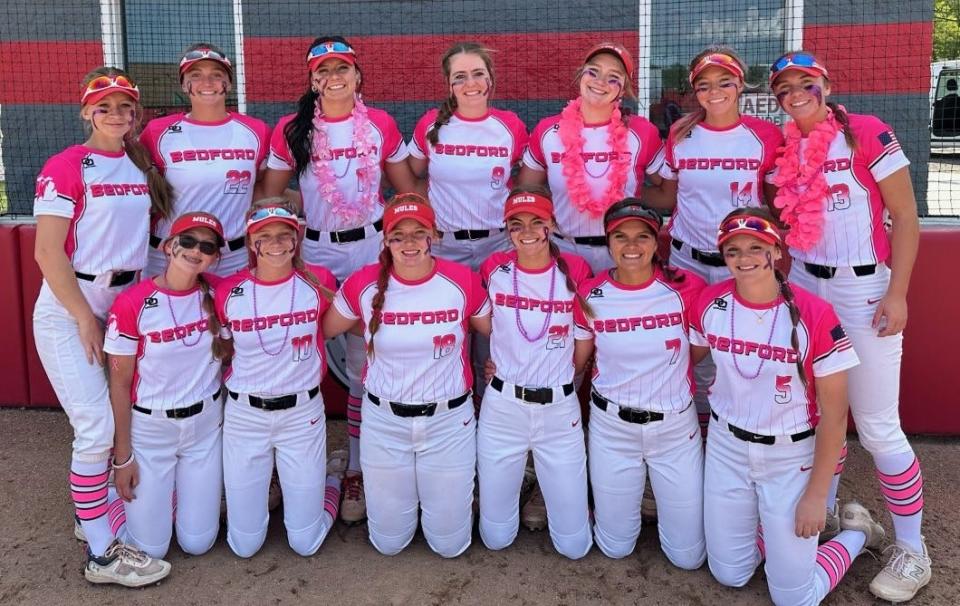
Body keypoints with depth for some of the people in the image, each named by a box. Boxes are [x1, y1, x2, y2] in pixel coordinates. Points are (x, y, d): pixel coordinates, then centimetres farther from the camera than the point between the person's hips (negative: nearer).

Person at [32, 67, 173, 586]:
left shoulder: (143, 167, 8)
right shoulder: (66, 167, -10)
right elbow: (48, 254, -14)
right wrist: (86, 318, -14)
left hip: (126, 305, 6)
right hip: (69, 310, -6)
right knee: (97, 426, -7)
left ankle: (96, 509, 31)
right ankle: (101, 555, 4)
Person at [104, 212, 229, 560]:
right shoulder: (131, 304, -18)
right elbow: (120, 384, -10)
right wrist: (123, 457, -8)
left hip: (205, 425, 3)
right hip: (149, 428, -2)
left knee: (198, 544, 7)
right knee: (151, 549, 4)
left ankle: (192, 488, 37)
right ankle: (154, 490, 34)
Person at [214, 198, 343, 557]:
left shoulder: (318, 282, -9)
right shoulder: (228, 291, -9)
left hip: (303, 415, 0)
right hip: (244, 416, 1)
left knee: (306, 544, 6)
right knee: (244, 545, 7)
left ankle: (330, 475, 34)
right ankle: (253, 484, 38)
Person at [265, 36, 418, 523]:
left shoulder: (380, 125, 2)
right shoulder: (292, 130, 0)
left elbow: (408, 191, 10)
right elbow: (269, 197, 6)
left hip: (370, 250, 0)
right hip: (314, 251, 0)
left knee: (365, 365, 2)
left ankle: (357, 470, 14)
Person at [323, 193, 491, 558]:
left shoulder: (463, 281, -12)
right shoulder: (364, 284, -11)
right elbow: (326, 330, 6)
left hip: (449, 421, -1)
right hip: (384, 422, 1)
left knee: (450, 544, 12)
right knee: (387, 543, 16)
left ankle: (452, 495, 43)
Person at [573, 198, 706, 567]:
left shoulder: (686, 288, -14)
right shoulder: (590, 295, -9)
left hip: (676, 427, 0)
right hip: (612, 427, 1)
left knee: (689, 556, 9)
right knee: (615, 548, 13)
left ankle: (663, 496, 38)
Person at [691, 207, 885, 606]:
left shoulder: (814, 315, -20)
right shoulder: (709, 303, -10)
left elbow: (834, 414, -14)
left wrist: (816, 495, -12)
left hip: (791, 457, -3)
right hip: (726, 447, 4)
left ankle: (855, 531, 29)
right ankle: (773, 526, 40)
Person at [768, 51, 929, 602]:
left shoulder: (867, 134, -8)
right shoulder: (784, 149, 6)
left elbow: (905, 218, -8)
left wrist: (897, 294, -14)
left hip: (863, 292, -5)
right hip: (802, 287, 5)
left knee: (878, 427, -3)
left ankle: (913, 551, 13)